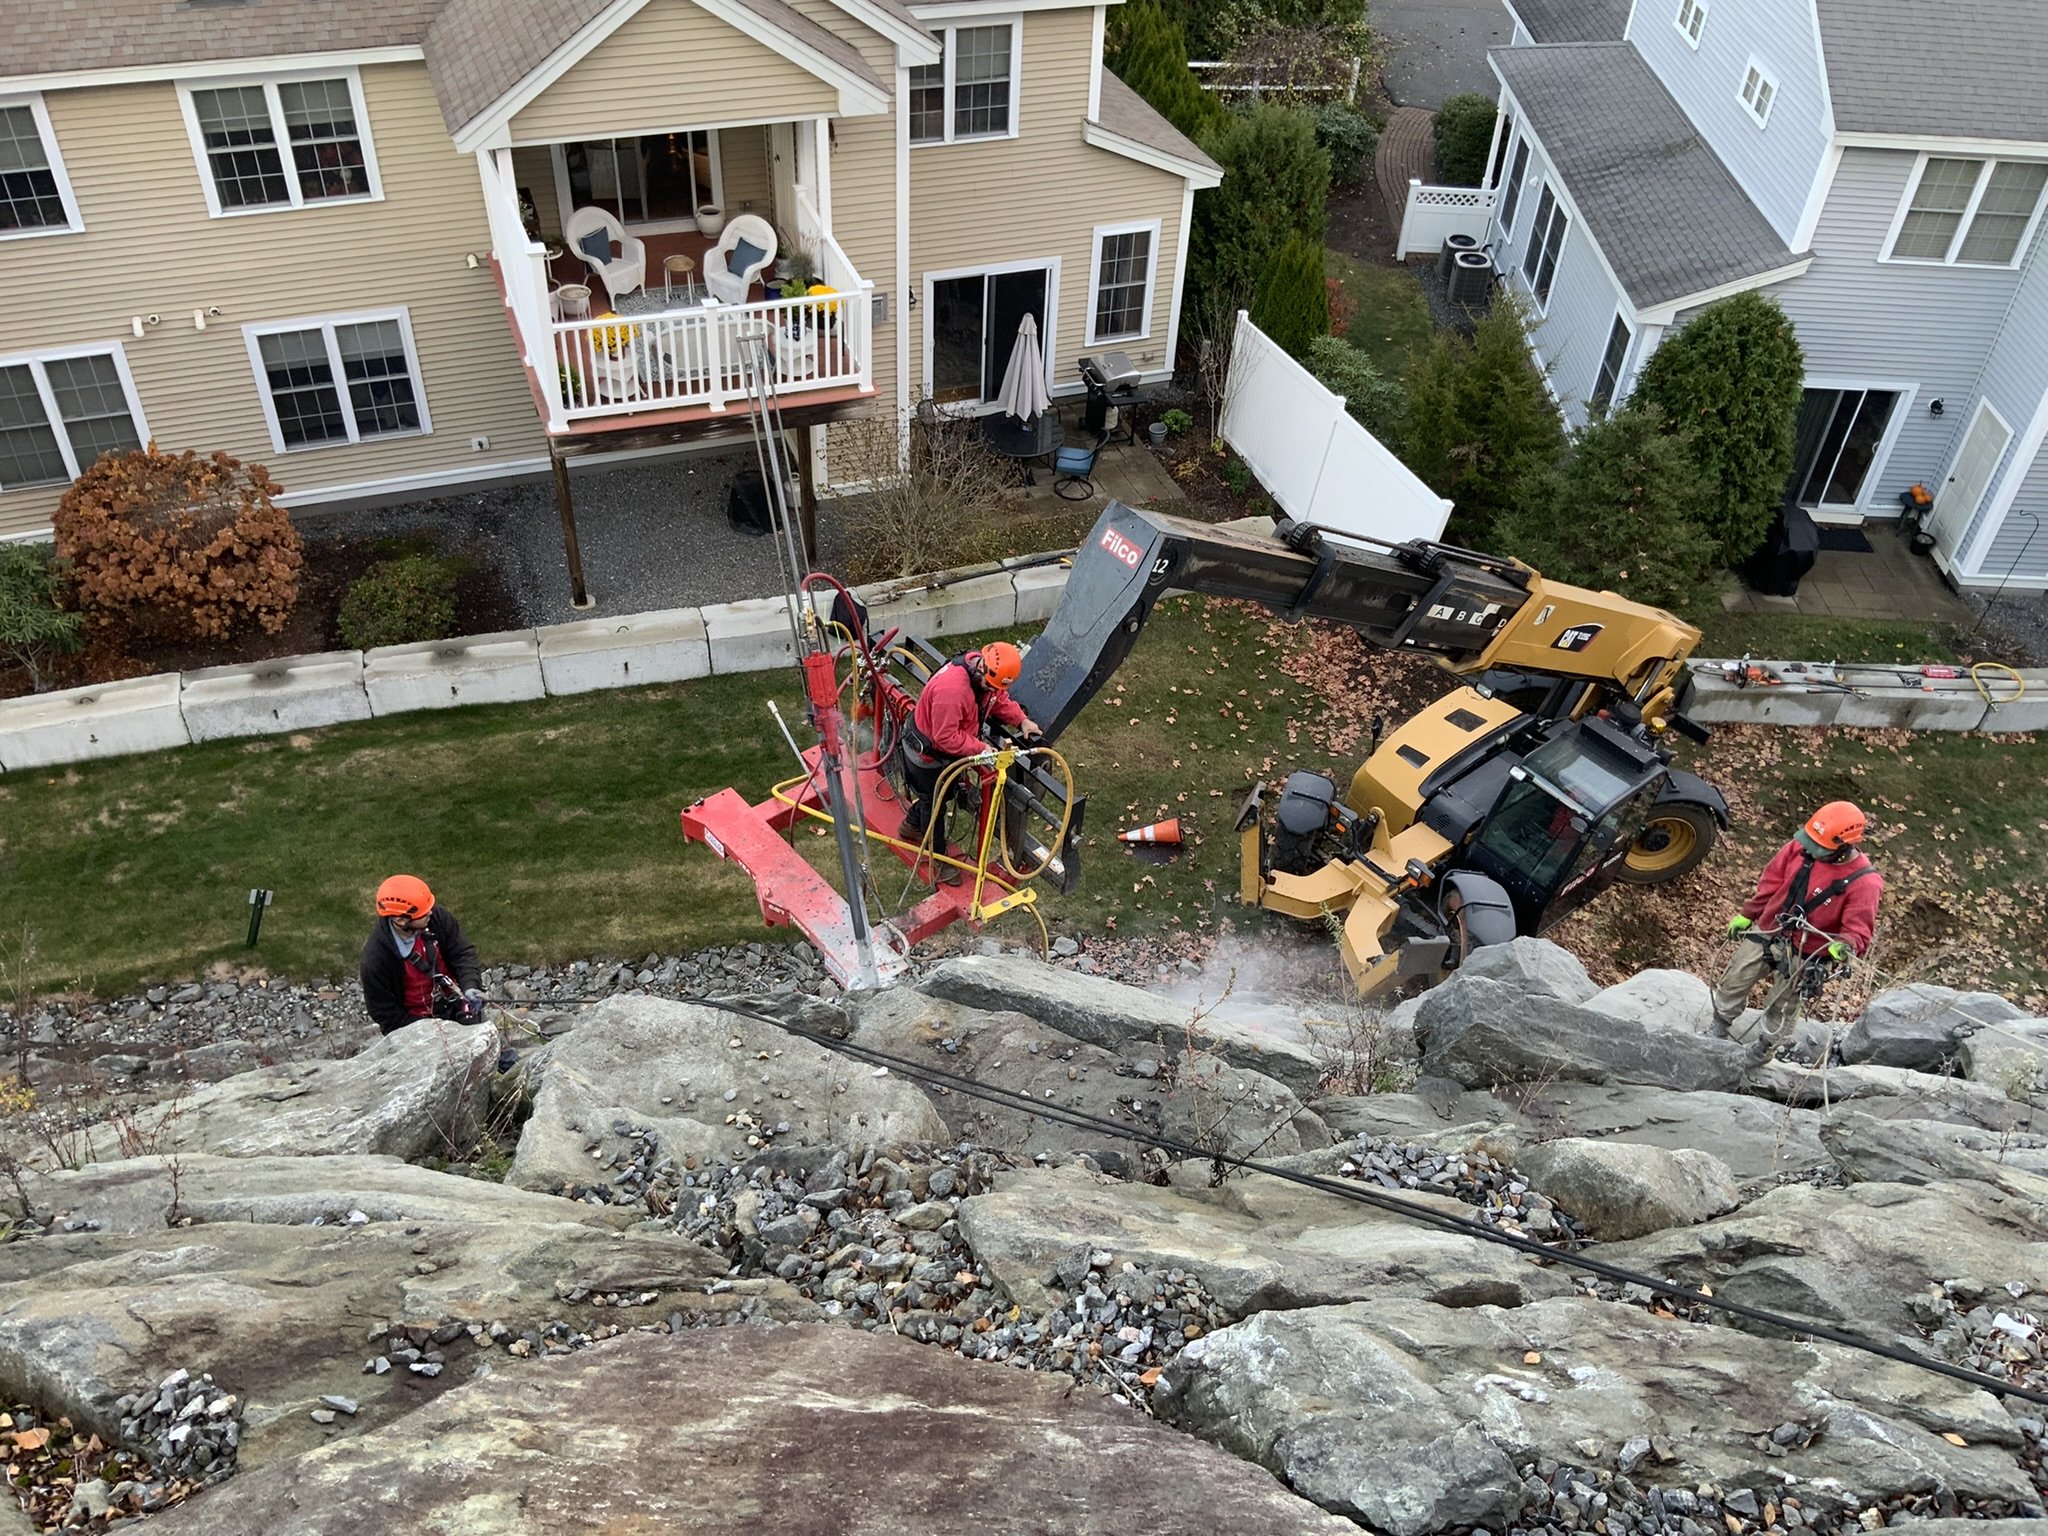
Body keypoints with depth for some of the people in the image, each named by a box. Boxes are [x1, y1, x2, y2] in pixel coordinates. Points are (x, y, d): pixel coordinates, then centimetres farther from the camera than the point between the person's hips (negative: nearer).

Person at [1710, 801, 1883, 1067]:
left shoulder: (1864, 883, -26)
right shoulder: (1801, 847, -14)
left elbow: (1859, 930, -24)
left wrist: (1844, 946, -46)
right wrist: (1746, 915, 8)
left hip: (1803, 956, -4)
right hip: (1766, 933, 4)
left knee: (1781, 1007, 17)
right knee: (1734, 982, 19)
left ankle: (1766, 1047, 45)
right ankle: (1719, 1025, 48)